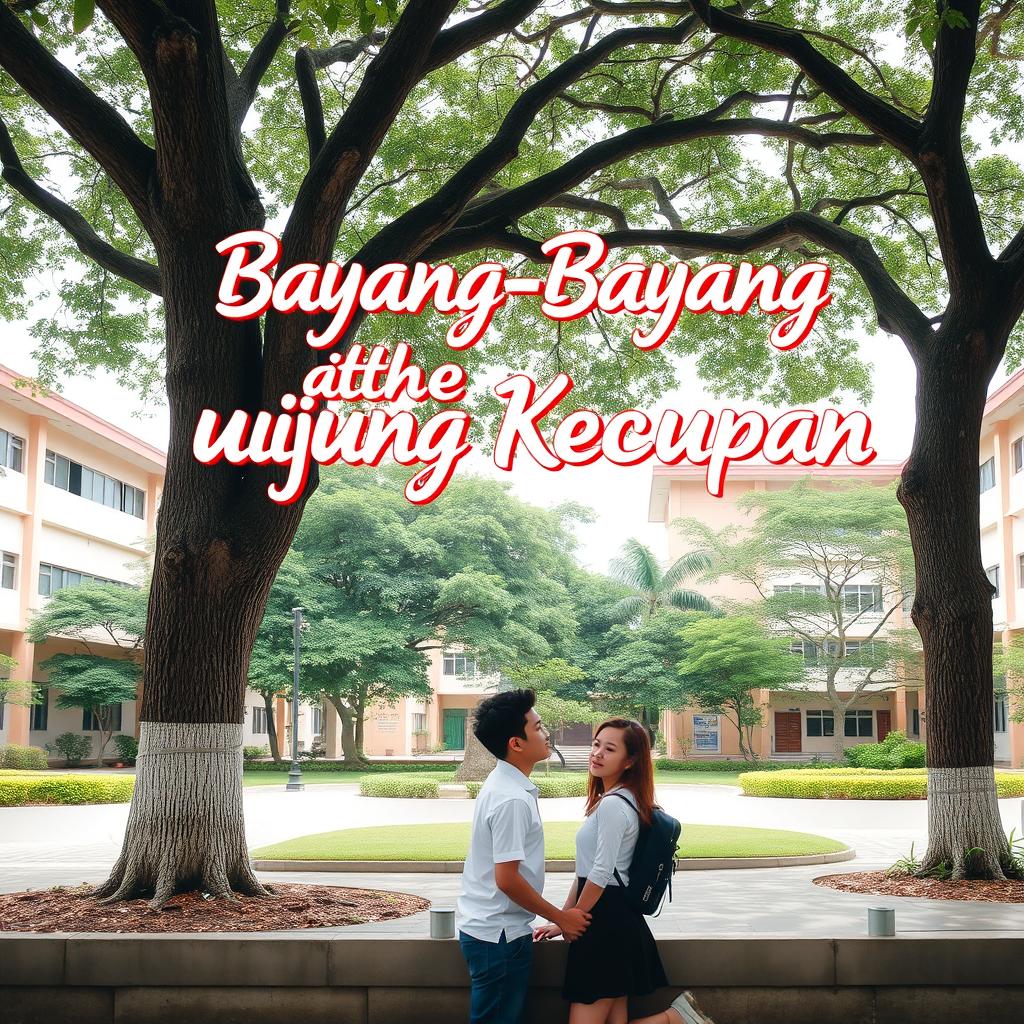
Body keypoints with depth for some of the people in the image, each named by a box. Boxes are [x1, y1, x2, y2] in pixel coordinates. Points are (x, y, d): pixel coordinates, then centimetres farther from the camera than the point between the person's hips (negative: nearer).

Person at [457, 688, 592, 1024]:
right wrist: (560, 918, -12)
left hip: (485, 928, 9)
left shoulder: (501, 783, 8)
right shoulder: (513, 799, -22)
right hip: (500, 935, -9)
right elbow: (507, 879, -23)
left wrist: (554, 916, 19)